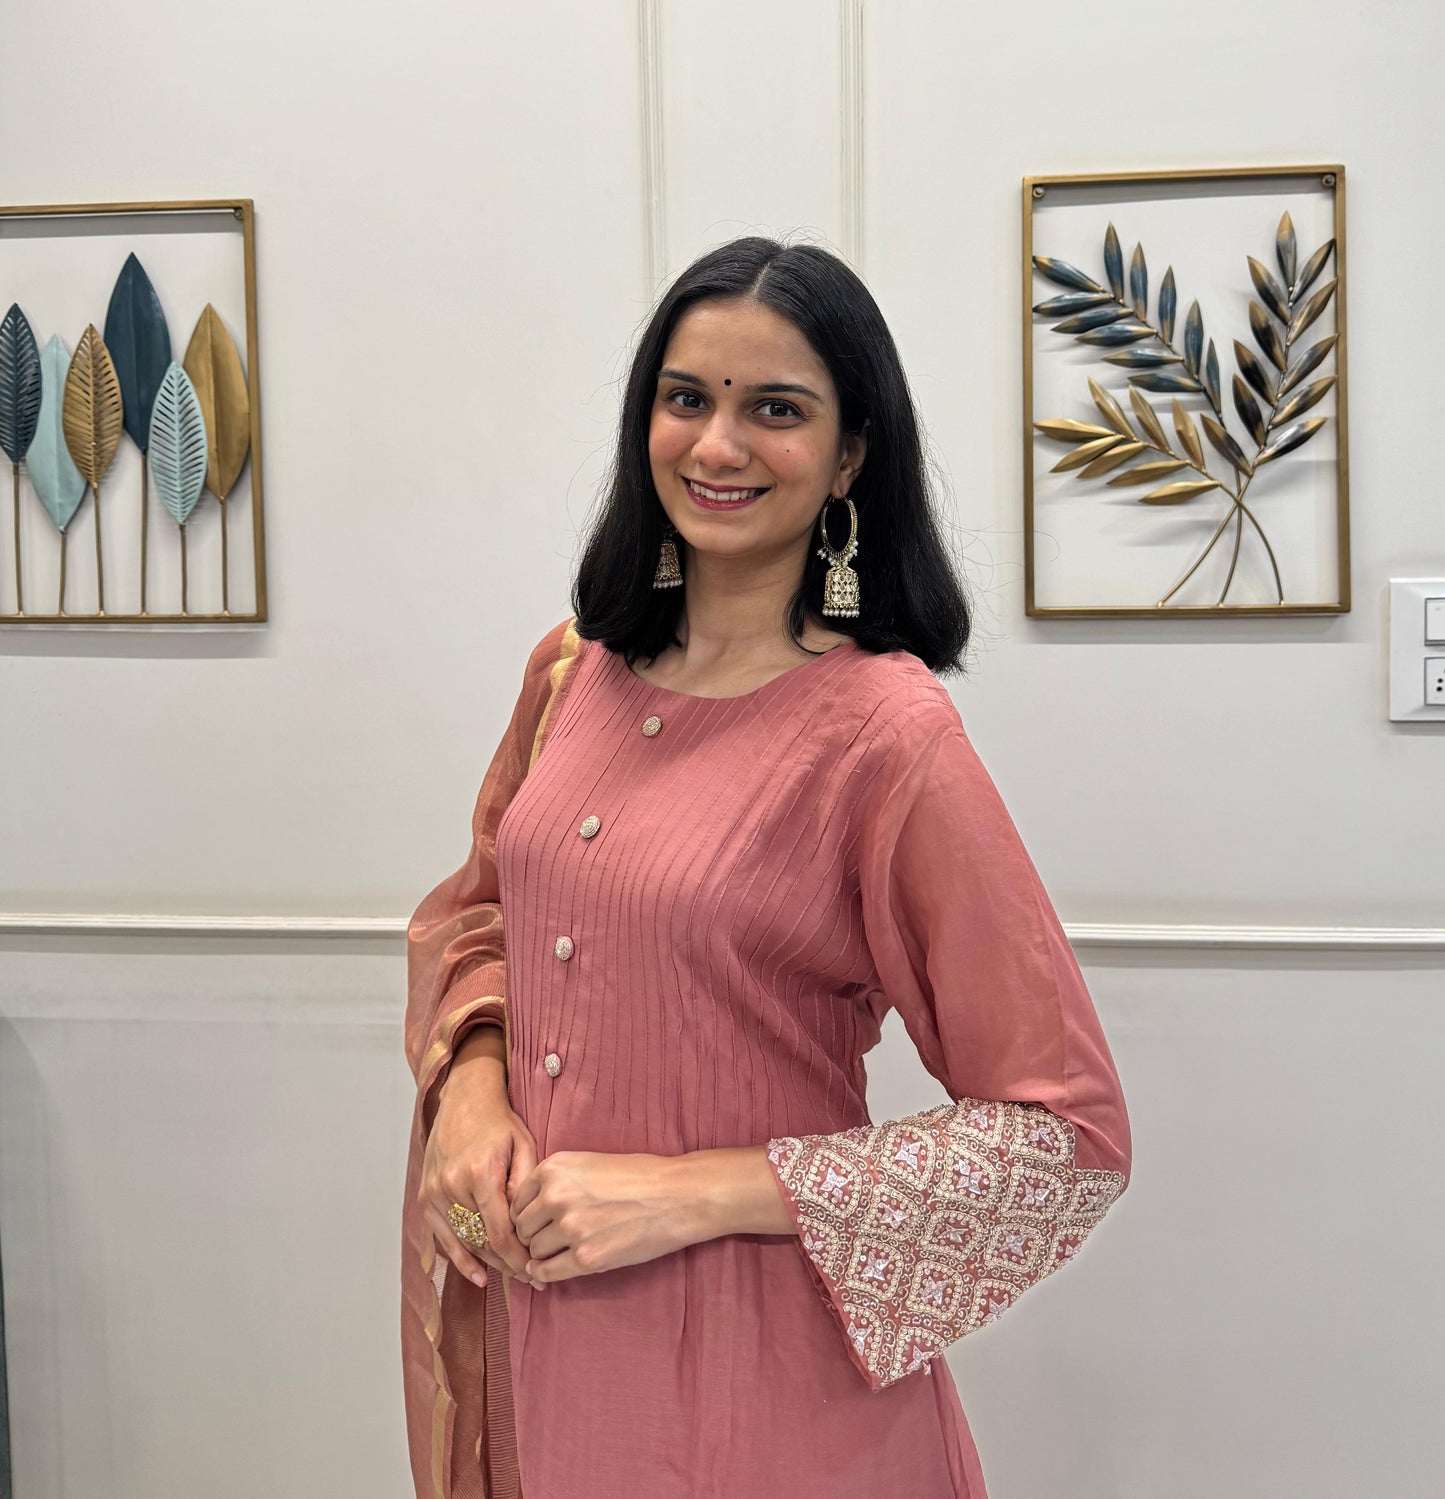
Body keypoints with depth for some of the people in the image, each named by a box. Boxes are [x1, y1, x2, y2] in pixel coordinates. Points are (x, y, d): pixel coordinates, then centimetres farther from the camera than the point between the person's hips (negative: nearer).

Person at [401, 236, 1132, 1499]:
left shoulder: (888, 732, -19)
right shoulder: (575, 669, -2)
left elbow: (1065, 1134, -18)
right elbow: (480, 908, 14)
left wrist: (688, 1192, -20)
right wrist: (469, 1081, -7)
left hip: (751, 1362, -5)